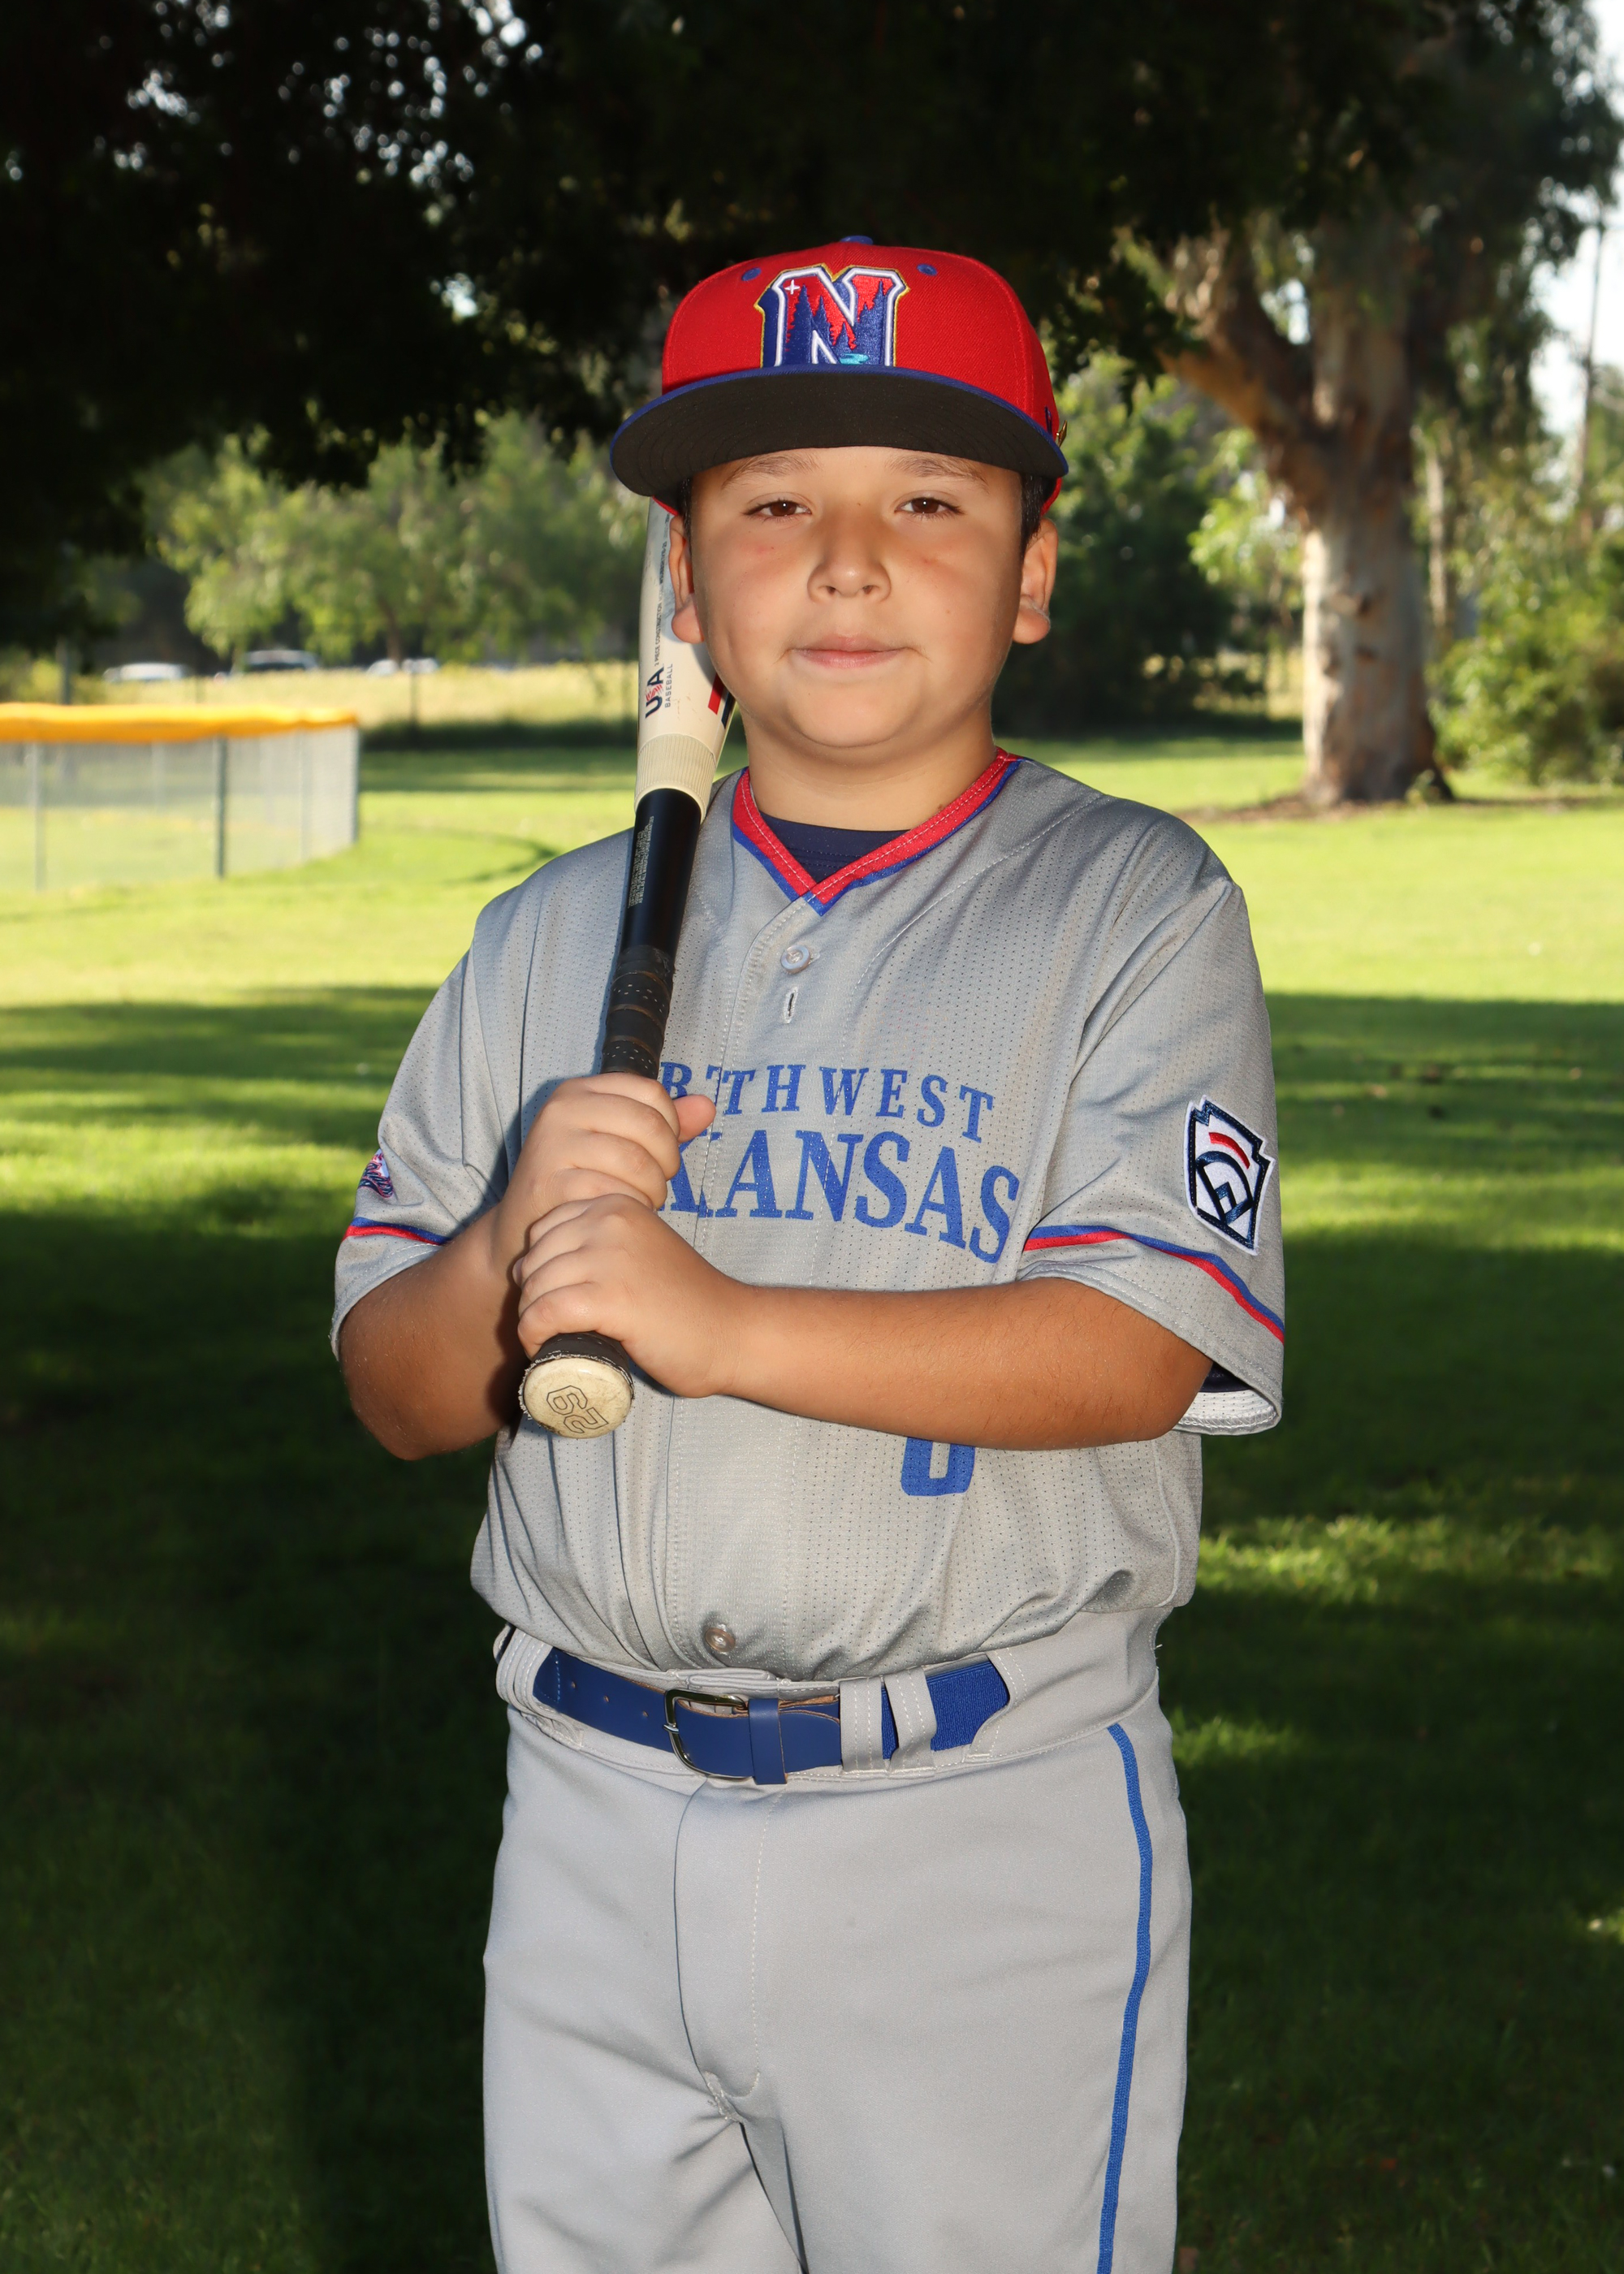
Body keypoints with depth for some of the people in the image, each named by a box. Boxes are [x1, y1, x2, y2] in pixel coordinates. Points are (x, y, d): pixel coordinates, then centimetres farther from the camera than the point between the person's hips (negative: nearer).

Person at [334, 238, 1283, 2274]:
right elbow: (397, 1394, 10)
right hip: (594, 1816, 4)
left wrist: (724, 1324, -22)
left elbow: (1143, 1343, -13)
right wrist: (515, 1250, -12)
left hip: (986, 1839, -4)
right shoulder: (554, 937, 11)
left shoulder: (1135, 907, -1)